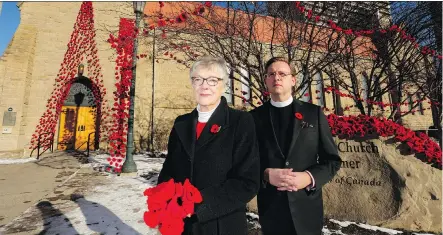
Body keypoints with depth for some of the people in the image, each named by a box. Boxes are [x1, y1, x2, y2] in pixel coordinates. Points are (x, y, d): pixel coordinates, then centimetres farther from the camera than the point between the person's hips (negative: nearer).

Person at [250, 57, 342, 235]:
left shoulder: (314, 113, 0)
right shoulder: (255, 117, -2)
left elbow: (332, 160, 1)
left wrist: (309, 177, -15)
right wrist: (266, 175, -18)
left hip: (307, 207, 1)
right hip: (270, 207, 0)